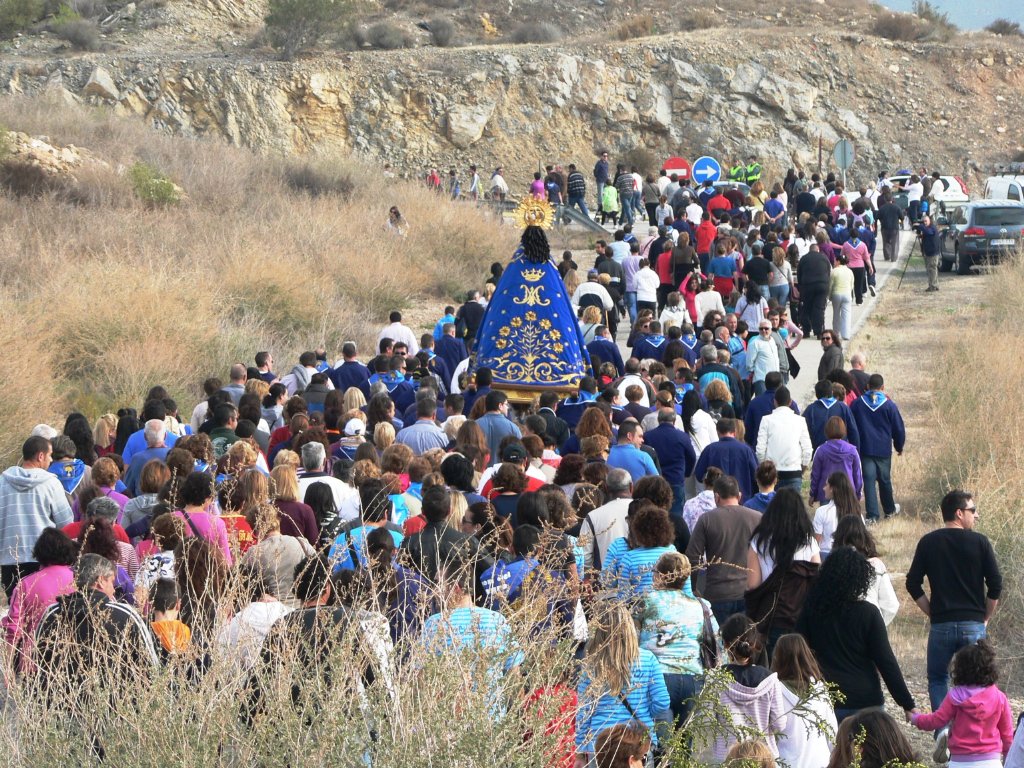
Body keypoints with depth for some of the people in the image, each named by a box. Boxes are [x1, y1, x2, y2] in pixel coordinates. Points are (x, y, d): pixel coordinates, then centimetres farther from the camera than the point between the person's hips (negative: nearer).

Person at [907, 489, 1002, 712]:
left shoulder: (928, 542, 4)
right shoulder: (979, 542, -2)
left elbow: (913, 584, 2)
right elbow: (995, 585, -5)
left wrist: (932, 613, 10)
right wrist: (985, 618, 7)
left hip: (941, 625, 1)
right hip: (974, 625, -1)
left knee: (937, 679, 13)